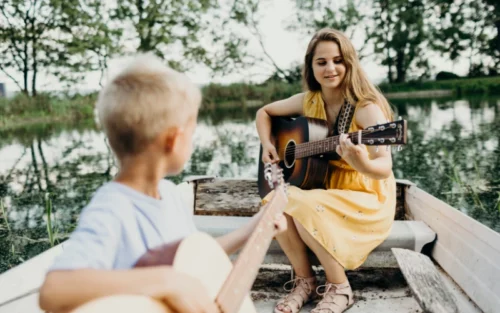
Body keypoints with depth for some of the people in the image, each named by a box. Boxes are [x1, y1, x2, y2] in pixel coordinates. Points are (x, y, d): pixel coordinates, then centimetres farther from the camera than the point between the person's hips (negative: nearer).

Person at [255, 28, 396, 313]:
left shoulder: (366, 107, -17)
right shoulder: (308, 101, 1)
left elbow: (385, 167, -29)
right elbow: (264, 112, 17)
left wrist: (364, 164, -51)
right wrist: (267, 144, -1)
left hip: (367, 200, -5)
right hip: (323, 191, 5)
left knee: (301, 205, -31)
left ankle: (339, 288, -9)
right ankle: (305, 281, -2)